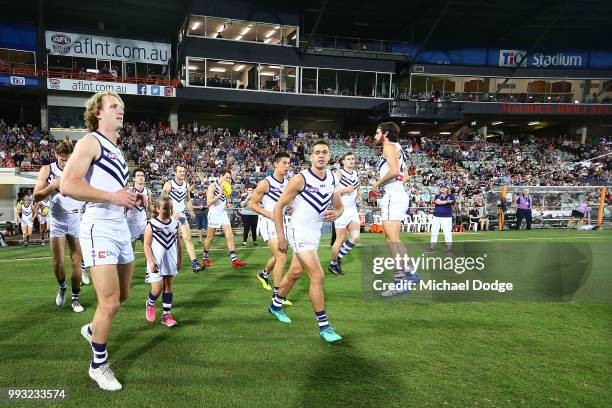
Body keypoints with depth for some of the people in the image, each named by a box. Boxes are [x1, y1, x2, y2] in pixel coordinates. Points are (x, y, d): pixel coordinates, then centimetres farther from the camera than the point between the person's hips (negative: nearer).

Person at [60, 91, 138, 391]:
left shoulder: (115, 149, 19)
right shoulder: (91, 141, -8)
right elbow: (67, 185, -20)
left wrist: (132, 198, 11)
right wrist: (112, 197, -22)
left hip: (121, 227, 9)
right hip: (100, 228, -9)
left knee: (123, 295, 19)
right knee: (110, 303, -7)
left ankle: (92, 330, 46)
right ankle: (98, 365, 13)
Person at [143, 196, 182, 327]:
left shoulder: (175, 223, 2)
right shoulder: (152, 225, -11)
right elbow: (147, 245, -11)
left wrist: (180, 258, 12)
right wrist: (151, 262, -18)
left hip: (171, 261, 4)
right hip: (157, 263, -4)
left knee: (168, 287, 9)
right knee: (157, 289, -3)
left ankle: (166, 314, 17)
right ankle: (150, 303, 30)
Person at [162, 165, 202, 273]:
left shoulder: (186, 185, 5)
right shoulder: (168, 185, -10)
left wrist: (191, 212, 11)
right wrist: (172, 212, -18)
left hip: (181, 215, 4)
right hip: (169, 215, -4)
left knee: (188, 238, -5)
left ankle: (194, 263, -10)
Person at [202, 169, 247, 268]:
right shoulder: (213, 186, -12)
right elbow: (209, 202, -21)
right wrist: (220, 194, -26)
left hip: (223, 214, 6)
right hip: (214, 214, -6)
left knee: (230, 236, -5)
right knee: (210, 237, 7)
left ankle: (234, 260, -8)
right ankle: (204, 258, 25)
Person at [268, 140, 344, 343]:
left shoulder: (332, 179, 2)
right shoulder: (301, 179, -17)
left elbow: (340, 207, 13)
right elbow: (278, 207, -12)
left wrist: (336, 214, -12)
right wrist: (281, 238, -13)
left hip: (315, 233, 7)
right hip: (299, 232, -7)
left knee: (294, 273, 21)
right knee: (317, 276, -14)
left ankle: (276, 305, 44)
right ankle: (324, 326, -2)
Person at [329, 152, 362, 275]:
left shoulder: (356, 174, 12)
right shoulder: (339, 174, -10)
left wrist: (359, 197, 8)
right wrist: (345, 190, -21)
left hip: (353, 209, 7)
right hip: (341, 209, -7)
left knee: (355, 237, 0)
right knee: (340, 239, 0)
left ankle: (339, 258, 19)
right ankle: (333, 264, 19)